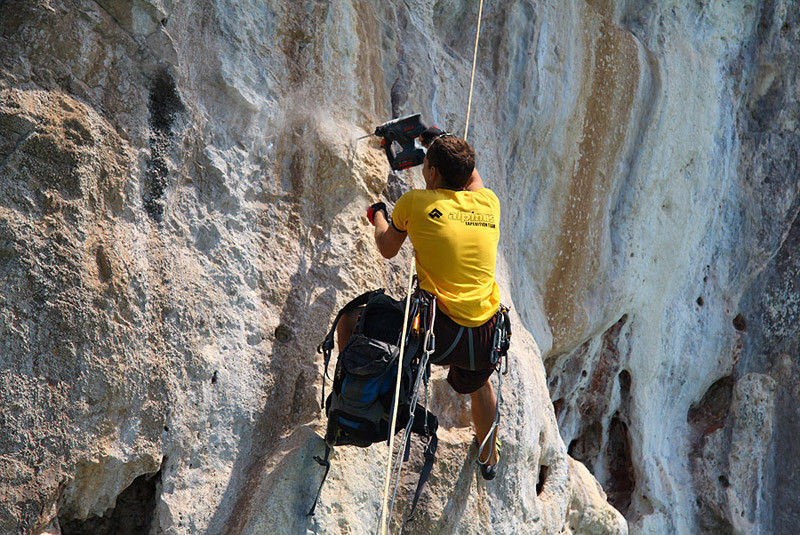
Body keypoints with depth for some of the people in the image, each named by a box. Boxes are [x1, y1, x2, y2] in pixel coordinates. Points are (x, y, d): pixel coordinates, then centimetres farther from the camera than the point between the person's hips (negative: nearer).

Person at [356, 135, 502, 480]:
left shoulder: (416, 202, -3)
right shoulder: (488, 202, 6)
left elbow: (387, 249, 15)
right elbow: (473, 180, 33)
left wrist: (378, 216, 36)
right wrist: (451, 146, 47)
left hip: (436, 331, -5)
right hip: (486, 335, 5)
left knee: (350, 323, 16)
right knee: (478, 383, 38)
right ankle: (489, 459, 57)